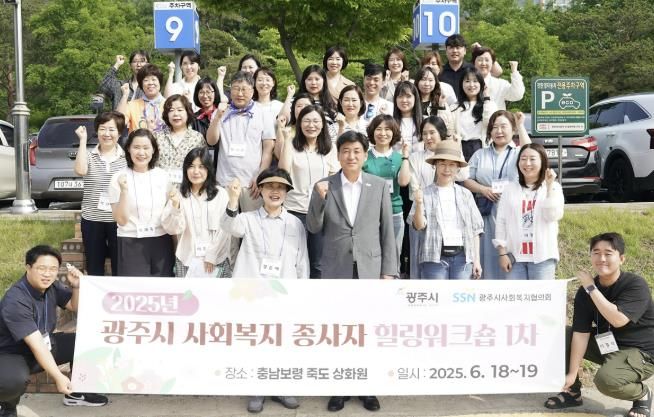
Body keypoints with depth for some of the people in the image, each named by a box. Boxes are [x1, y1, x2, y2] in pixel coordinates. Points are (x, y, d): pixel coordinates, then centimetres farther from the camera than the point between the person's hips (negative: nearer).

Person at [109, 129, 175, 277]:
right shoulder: (119, 178, -4)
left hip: (161, 242, 2)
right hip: (131, 244, -2)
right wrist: (124, 191, -19)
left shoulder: (163, 176, 3)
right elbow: (121, 220, -7)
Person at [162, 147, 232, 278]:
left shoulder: (220, 194, -2)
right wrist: (175, 206, -18)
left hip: (216, 259, -1)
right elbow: (171, 229, -4)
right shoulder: (179, 195, 2)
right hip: (187, 260, 1)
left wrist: (211, 256, -8)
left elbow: (224, 229, -5)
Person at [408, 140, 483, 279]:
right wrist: (419, 204, -24)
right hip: (435, 257, -3)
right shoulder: (426, 193, 2)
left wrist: (477, 260, 6)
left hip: (462, 257, 3)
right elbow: (419, 225, -7)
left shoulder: (465, 194, 10)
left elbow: (475, 229, 11)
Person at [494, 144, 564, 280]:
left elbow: (553, 216, -10)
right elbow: (501, 222, 6)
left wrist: (550, 186, -13)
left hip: (542, 256, -2)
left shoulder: (553, 187, 4)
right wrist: (502, 252, 0)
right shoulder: (510, 188, 8)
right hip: (514, 255, 2)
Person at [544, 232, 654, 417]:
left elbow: (618, 320, -34)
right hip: (605, 345, 6)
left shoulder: (636, 285, -21)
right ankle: (572, 391, 8)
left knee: (606, 380, -33)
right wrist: (572, 373, -16)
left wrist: (591, 287, -29)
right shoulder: (584, 291, -7)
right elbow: (581, 333, -11)